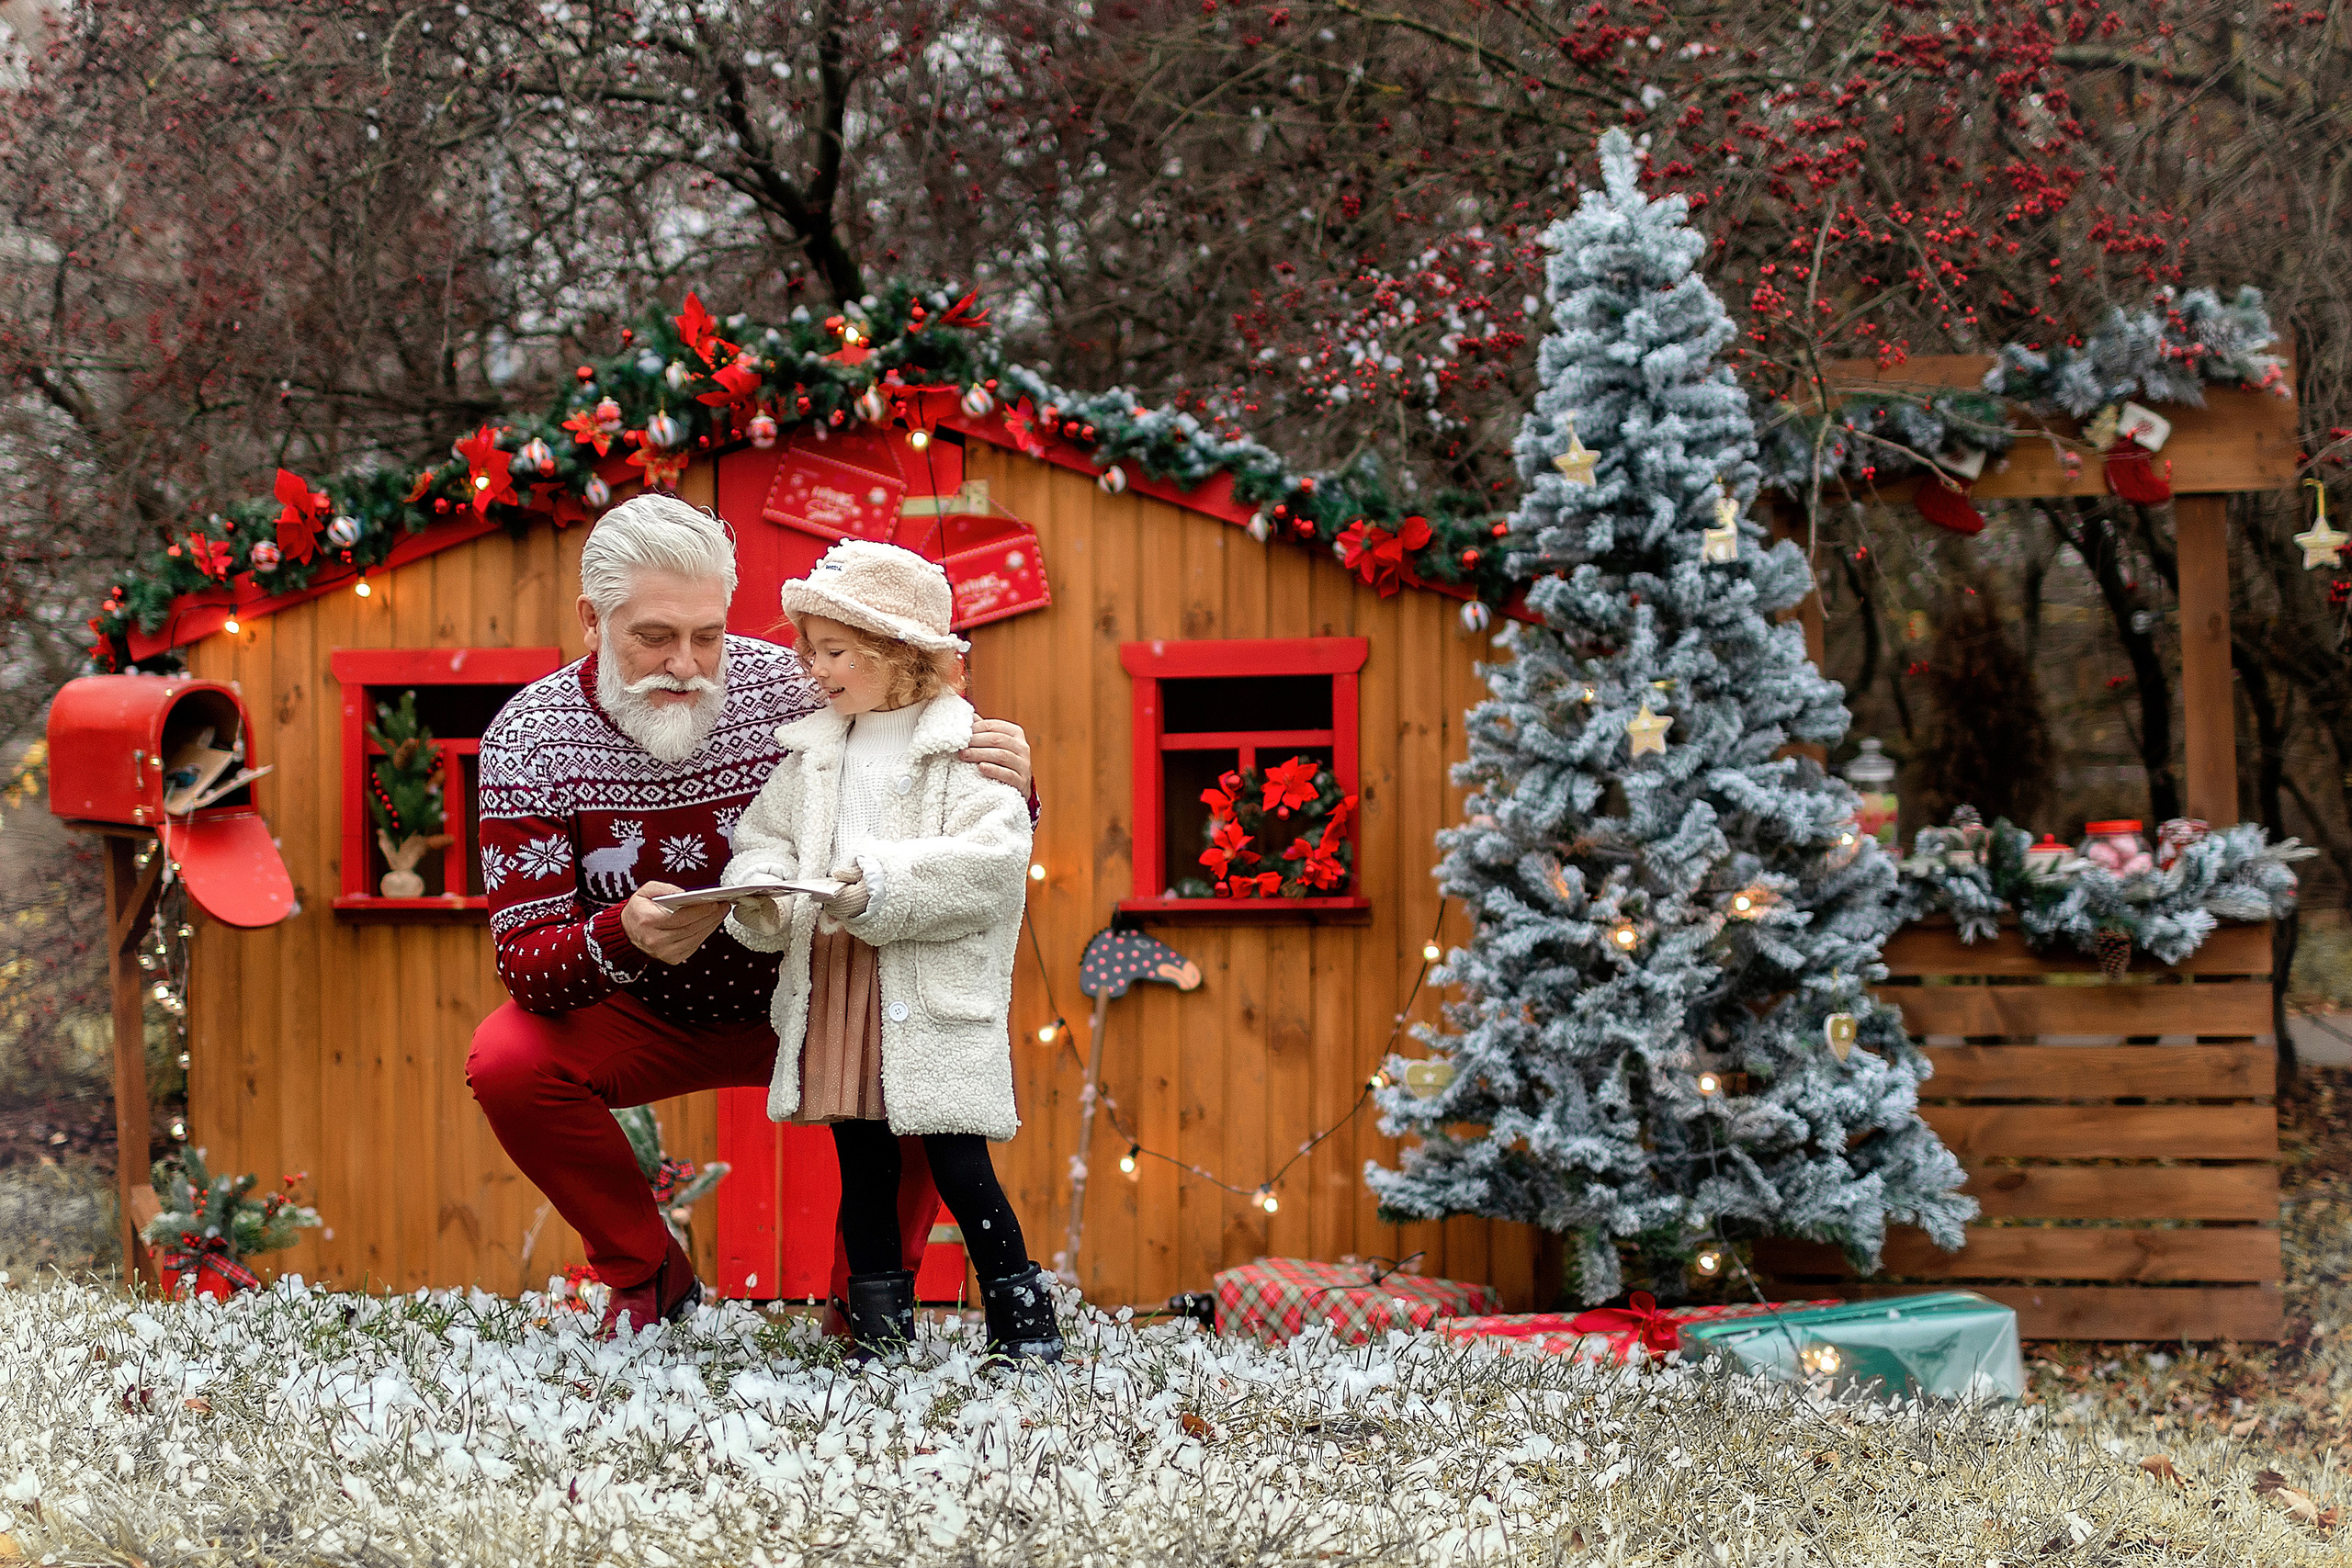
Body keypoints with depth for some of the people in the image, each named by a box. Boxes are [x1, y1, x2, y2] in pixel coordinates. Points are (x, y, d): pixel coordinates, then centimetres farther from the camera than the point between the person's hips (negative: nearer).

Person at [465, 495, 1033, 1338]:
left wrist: (1006, 793, -34)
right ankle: (648, 1274, 0)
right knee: (507, 1061, -27)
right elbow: (524, 961, -24)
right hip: (644, 1016, 0)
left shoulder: (793, 690, -20)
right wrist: (620, 938, -47)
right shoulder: (529, 739, -19)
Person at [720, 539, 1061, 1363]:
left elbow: (990, 860, -15)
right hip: (830, 989, 6)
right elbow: (763, 839, 15)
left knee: (961, 1170, -5)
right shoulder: (811, 751, 15)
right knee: (862, 1168, 11)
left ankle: (1025, 1324, 7)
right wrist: (758, 895, -8)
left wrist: (882, 886, -23)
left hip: (934, 997, -6)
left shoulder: (965, 748, -5)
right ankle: (880, 1333, 19)